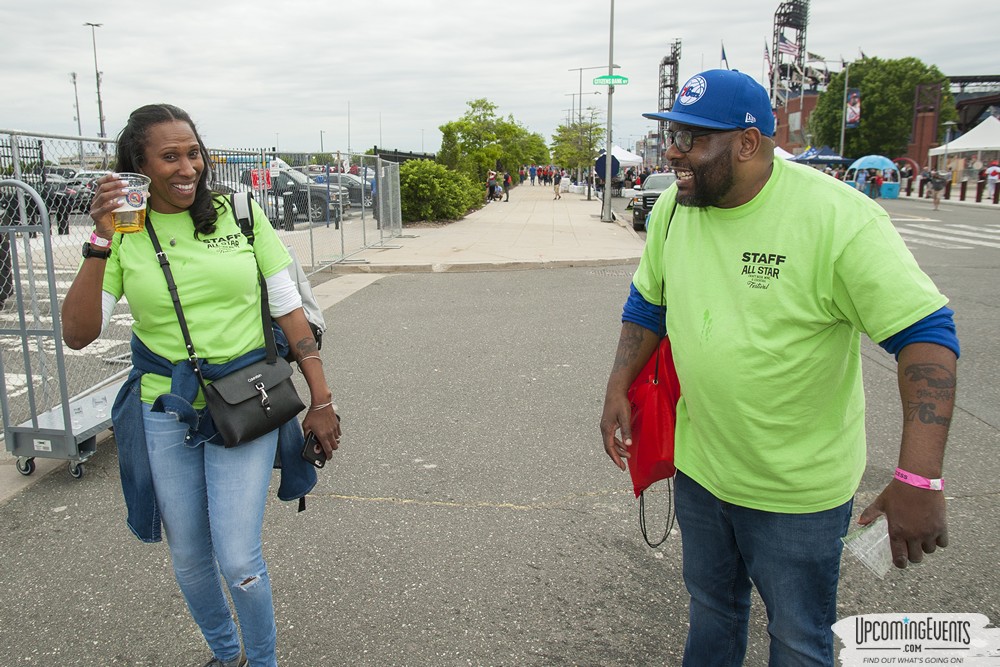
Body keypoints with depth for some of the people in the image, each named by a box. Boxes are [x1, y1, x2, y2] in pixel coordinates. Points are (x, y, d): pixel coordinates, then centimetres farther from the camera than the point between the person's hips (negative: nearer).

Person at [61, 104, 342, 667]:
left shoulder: (241, 213, -4)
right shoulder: (124, 234, -1)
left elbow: (289, 309, -2)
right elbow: (78, 334, -8)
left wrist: (321, 400, -3)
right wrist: (102, 243, -17)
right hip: (165, 411, 2)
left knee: (239, 560, -4)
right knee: (189, 557, 16)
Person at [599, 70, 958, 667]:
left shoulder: (839, 219, -23)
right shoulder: (674, 208, -5)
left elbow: (926, 333, -23)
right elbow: (647, 303, 10)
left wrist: (920, 479, -30)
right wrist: (618, 390, 4)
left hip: (799, 488, -4)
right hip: (698, 466, 5)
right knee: (711, 604, 26)